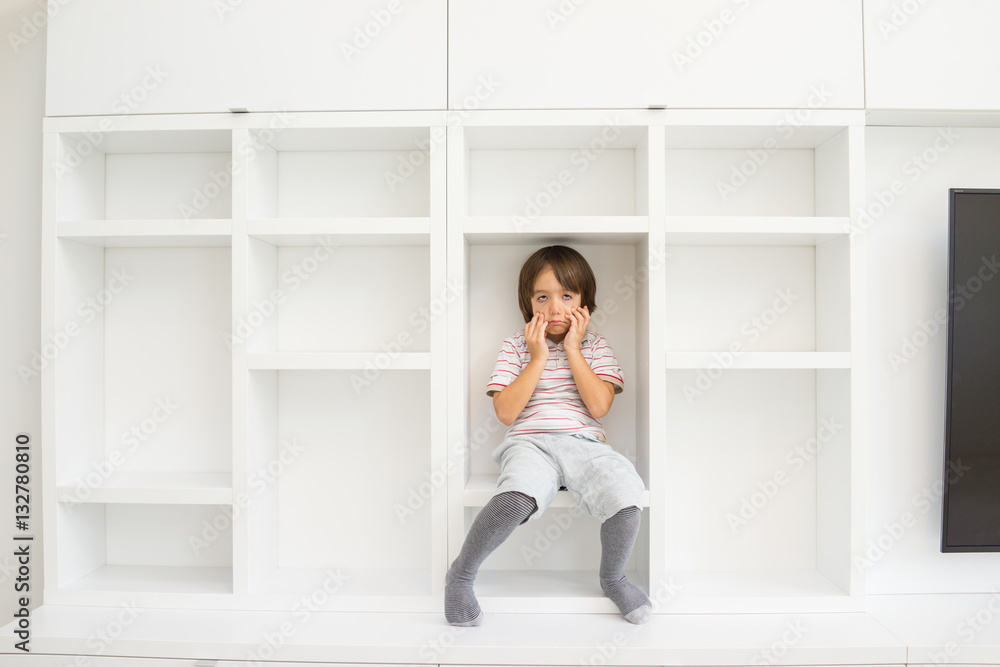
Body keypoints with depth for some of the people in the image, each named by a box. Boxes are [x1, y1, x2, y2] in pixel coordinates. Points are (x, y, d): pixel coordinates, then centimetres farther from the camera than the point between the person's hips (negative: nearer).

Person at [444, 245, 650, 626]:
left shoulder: (595, 347, 13)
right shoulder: (516, 347, 10)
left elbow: (599, 406, -3)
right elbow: (506, 412, -2)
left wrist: (572, 350, -3)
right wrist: (538, 358, -4)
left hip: (584, 443, 2)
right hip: (529, 442, -2)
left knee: (626, 494, -27)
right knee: (517, 498, -35)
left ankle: (613, 579, 5)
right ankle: (460, 575, -9)